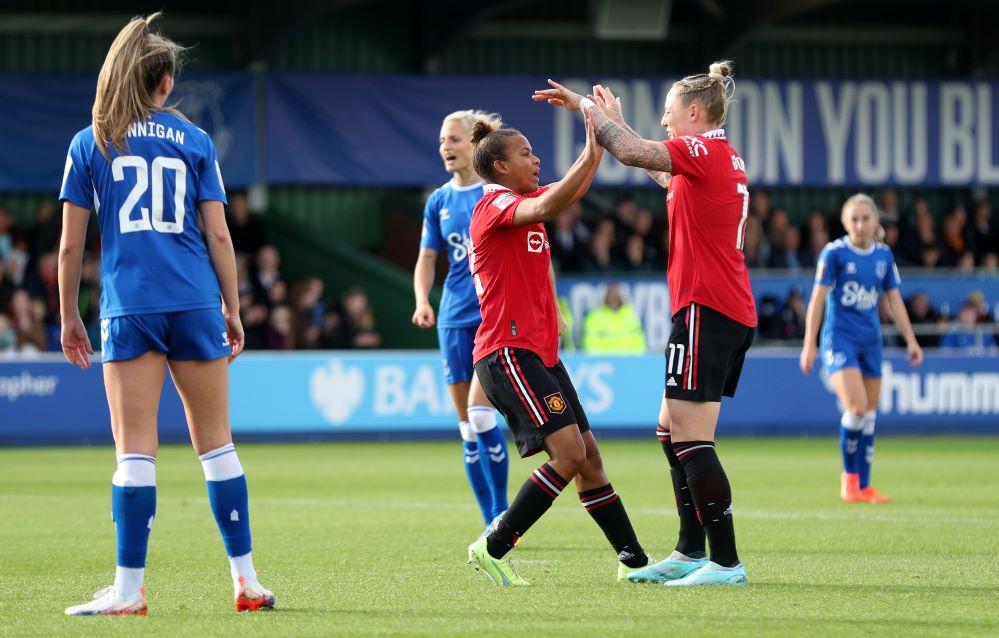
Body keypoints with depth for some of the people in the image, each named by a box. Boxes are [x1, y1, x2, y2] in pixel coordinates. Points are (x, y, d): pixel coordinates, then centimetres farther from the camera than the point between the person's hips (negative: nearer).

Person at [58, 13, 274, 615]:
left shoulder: (90, 144, 5)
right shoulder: (194, 140, 7)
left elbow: (71, 245, 4)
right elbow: (219, 236, 5)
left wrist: (69, 317, 13)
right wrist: (233, 311, 12)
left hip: (128, 310, -1)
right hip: (195, 305, 1)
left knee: (135, 448, -2)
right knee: (216, 442, 8)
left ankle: (129, 589, -5)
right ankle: (247, 580, 8)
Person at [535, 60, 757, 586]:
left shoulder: (703, 148, -9)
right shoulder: (724, 158, 18)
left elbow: (633, 153, -22)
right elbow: (662, 171, 35)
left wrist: (587, 107, -10)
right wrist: (615, 120, 35)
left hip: (705, 309, -10)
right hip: (734, 312, 10)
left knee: (692, 439, -12)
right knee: (672, 431, 16)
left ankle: (726, 562, -15)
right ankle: (691, 552, 19)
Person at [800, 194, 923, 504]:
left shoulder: (884, 255, 7)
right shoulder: (834, 252, -7)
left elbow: (895, 300, 13)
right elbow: (817, 298, -6)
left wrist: (910, 340, 7)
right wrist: (809, 344, -10)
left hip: (871, 340, 5)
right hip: (839, 339, -5)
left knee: (870, 415, 5)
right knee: (857, 407, -20)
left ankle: (863, 487, 11)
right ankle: (849, 474, 0)